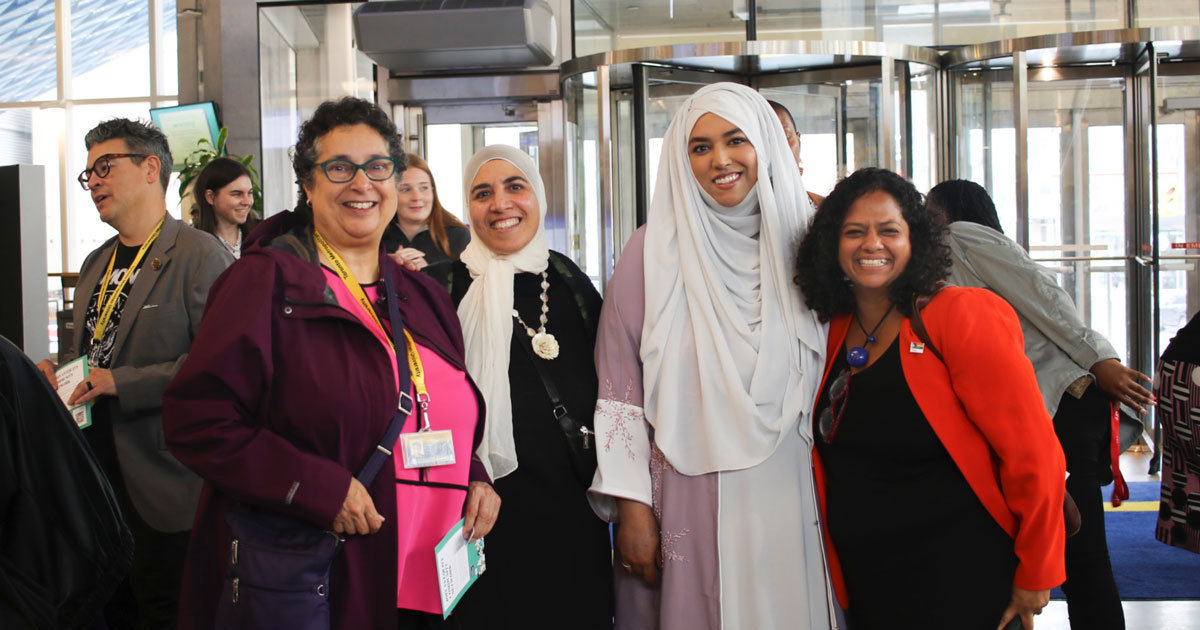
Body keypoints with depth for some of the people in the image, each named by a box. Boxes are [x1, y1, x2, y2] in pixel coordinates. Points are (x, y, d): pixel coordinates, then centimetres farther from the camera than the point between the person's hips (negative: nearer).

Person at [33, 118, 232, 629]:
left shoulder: (200, 255, -12)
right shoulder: (96, 265, 16)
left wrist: (121, 383, -22)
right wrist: (54, 370, 5)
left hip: (161, 485, -8)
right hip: (96, 474, 8)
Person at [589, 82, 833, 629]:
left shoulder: (795, 244, 7)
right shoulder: (654, 249, -3)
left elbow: (822, 385, 13)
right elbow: (618, 388, -5)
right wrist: (631, 506, -9)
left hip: (787, 501, 3)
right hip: (688, 505, -3)